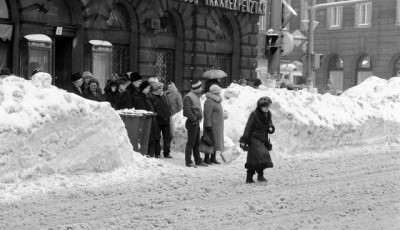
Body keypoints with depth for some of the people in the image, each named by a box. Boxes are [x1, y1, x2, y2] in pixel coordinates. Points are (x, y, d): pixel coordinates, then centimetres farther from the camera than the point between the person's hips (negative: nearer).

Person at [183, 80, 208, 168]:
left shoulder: (196, 96, 15)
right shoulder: (188, 97, -16)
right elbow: (187, 111, -23)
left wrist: (200, 116, 12)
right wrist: (194, 118, -18)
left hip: (197, 122, 10)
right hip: (192, 122, -10)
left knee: (197, 143, 14)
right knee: (191, 143, -5)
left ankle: (198, 160, 22)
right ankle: (188, 162, 1)